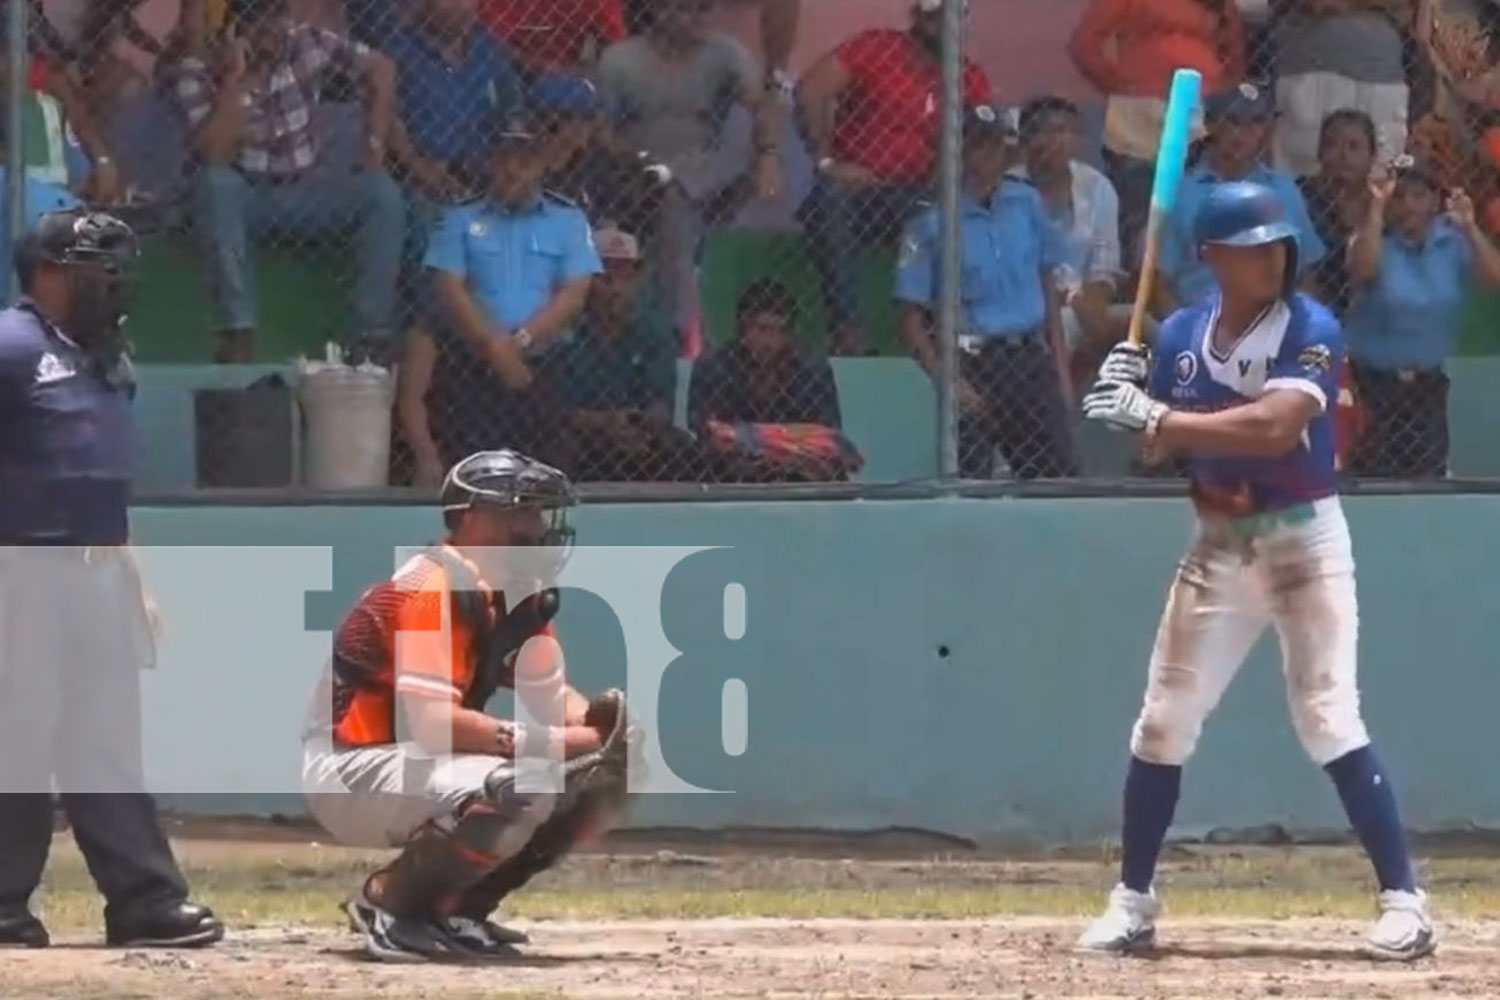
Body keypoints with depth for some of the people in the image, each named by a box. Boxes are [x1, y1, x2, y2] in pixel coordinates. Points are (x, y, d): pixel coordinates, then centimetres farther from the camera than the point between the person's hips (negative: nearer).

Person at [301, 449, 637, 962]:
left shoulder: (522, 590, 7)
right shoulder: (432, 589, -21)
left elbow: (552, 698, 12)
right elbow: (431, 721, -30)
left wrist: (600, 721, -13)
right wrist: (564, 742, -32)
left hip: (420, 764, 10)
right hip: (348, 771, -10)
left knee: (607, 774, 3)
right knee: (514, 790, -34)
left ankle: (455, 906, 6)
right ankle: (388, 902, -13)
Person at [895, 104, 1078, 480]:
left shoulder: (1027, 203, 9)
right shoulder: (933, 222, -5)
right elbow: (912, 319, -4)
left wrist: (1060, 366, 11)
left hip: (1031, 358, 4)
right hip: (973, 364, -4)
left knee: (1059, 476, 1)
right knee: (970, 482, -6)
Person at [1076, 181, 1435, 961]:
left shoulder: (1311, 331, -13)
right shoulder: (1180, 335, 3)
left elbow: (1274, 426, -29)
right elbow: (1161, 447, 8)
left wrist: (1157, 420, -31)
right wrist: (1127, 402, -14)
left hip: (1304, 541, -5)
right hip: (1218, 546, 5)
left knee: (1329, 719, -14)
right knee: (1163, 723, 4)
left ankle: (1404, 902, -11)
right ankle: (1132, 903, 16)